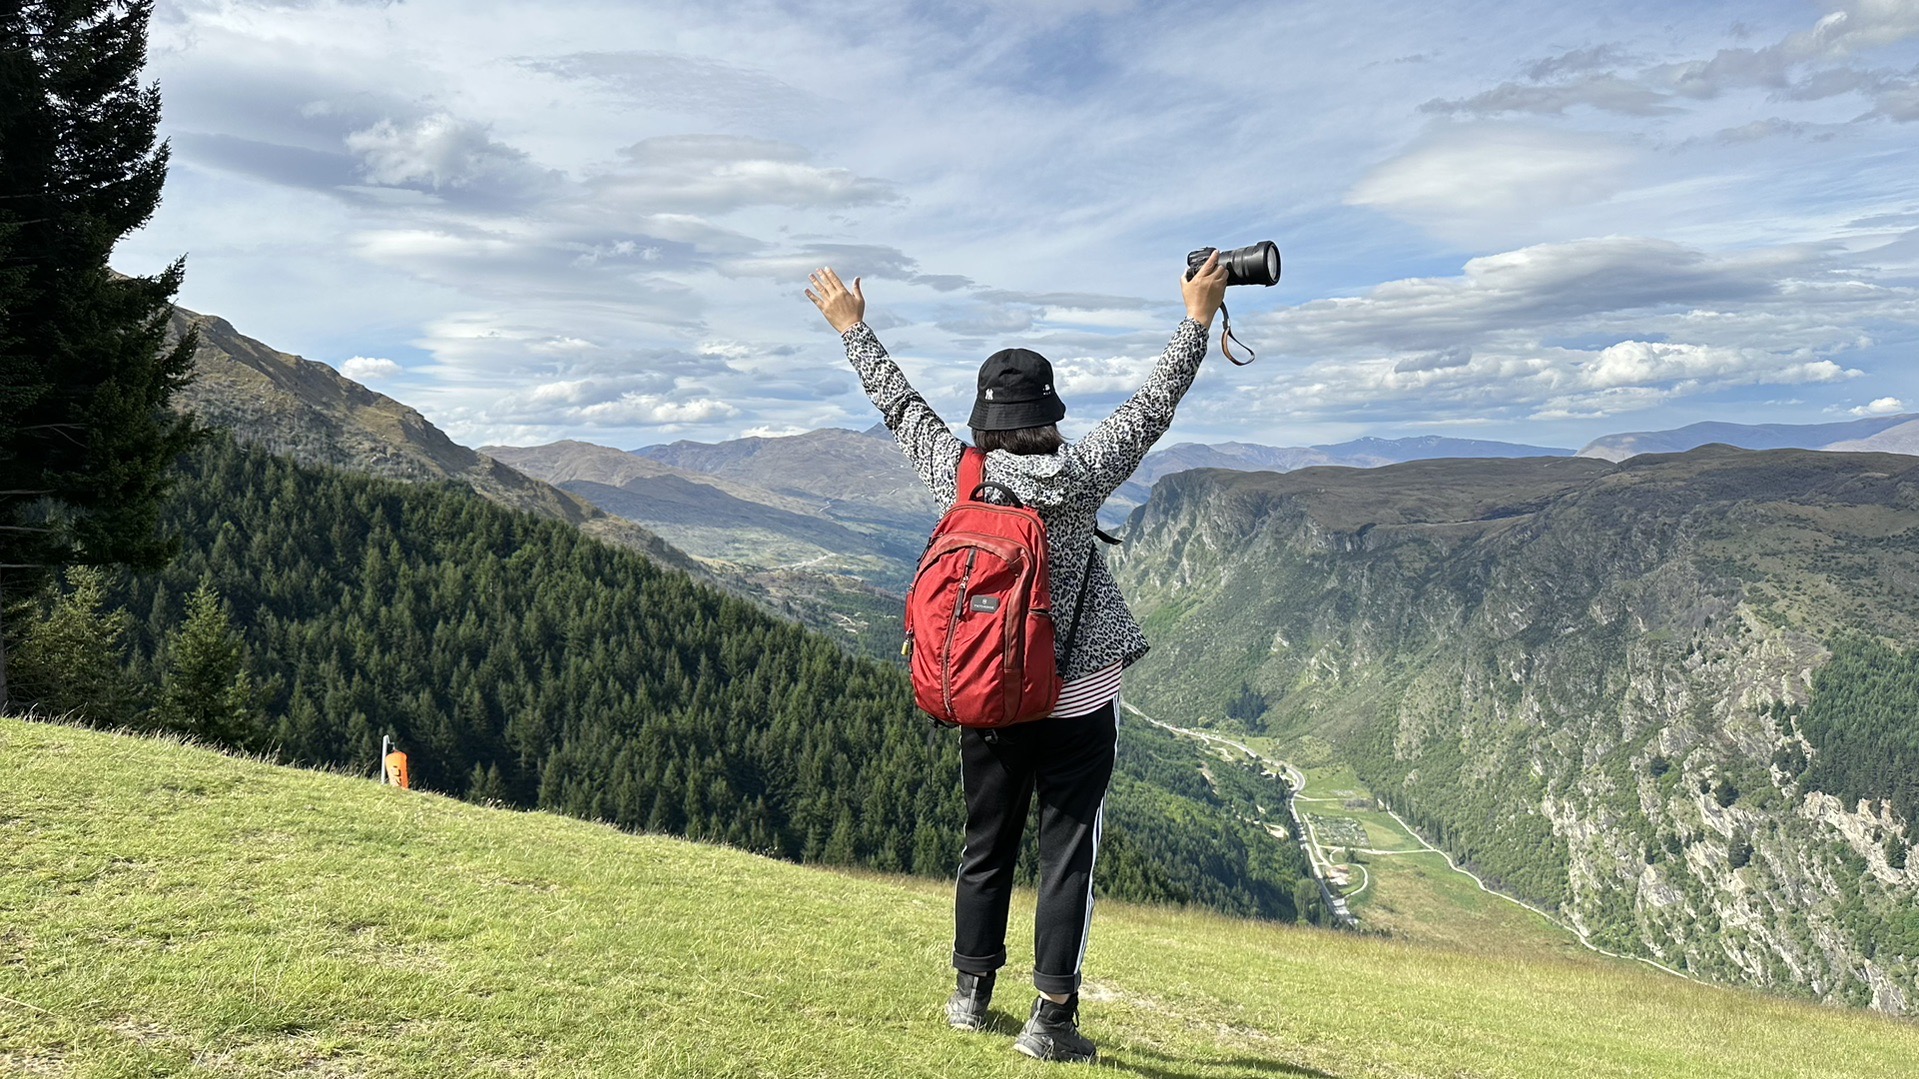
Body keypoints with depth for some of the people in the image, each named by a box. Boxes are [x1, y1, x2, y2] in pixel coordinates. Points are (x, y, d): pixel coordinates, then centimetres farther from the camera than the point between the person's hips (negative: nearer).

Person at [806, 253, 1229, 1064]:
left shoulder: (954, 474, -5)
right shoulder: (1081, 475, -13)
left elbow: (898, 402, 8)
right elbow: (1155, 404, -4)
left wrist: (851, 328, 22)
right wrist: (1199, 316, 5)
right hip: (1078, 702, -3)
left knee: (985, 848, 17)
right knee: (1068, 855, 4)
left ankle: (971, 993, 30)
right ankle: (1052, 1019, 8)